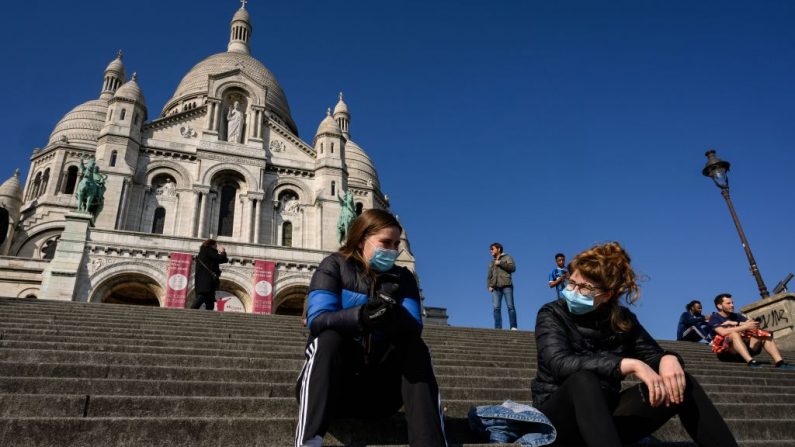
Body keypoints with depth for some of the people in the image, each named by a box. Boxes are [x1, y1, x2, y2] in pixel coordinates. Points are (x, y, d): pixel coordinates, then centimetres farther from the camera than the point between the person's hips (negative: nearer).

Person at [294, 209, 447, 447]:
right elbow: (317, 319, -19)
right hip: (334, 381, -2)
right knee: (330, 338, -29)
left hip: (379, 386, 3)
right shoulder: (334, 266, -2)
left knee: (416, 347, -20)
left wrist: (394, 315, -35)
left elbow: (414, 327, -11)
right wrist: (359, 316, -39)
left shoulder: (402, 278, 5)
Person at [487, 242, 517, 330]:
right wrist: (489, 285, 6)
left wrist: (500, 263, -5)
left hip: (506, 285, -4)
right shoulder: (491, 262, 28)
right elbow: (489, 276, 22)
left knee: (510, 306, -9)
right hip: (496, 287, 4)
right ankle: (498, 328, -13)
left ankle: (513, 327, -10)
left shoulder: (507, 257, 14)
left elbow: (513, 267, -3)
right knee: (496, 308, -9)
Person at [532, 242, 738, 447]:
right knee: (583, 380, -38)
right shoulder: (551, 315, -12)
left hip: (606, 416, 5)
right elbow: (561, 364, -28)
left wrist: (669, 359, -21)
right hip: (559, 417, -4)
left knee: (678, 383, -10)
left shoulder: (622, 319, 2)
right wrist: (630, 365, -34)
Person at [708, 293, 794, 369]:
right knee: (734, 333, -33)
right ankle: (750, 361, -47)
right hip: (725, 351, -6)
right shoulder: (714, 318, 0)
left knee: (764, 334, -6)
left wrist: (735, 323, -5)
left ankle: (779, 362, -23)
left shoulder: (737, 316, 19)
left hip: (743, 348, 6)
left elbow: (755, 324, 4)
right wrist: (745, 326, -21)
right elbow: (723, 332, -20)